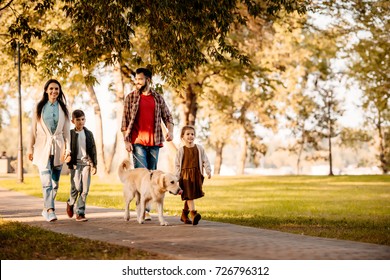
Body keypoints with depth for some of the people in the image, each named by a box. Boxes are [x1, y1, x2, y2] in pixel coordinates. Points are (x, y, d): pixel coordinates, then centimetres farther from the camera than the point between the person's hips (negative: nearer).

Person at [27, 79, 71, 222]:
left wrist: (68, 149, 1)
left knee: (55, 182, 7)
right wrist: (30, 148, 4)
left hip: (58, 147, 2)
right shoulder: (39, 108, 5)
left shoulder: (63, 109, 9)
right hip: (43, 147, -2)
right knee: (46, 181, -15)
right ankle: (50, 210, -22)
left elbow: (66, 131, 8)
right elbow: (33, 129, 6)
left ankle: (47, 208, 21)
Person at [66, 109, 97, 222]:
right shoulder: (70, 134, 2)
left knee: (85, 189, -2)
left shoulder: (89, 134, 10)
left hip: (86, 163, 2)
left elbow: (93, 150, 11)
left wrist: (94, 164, 5)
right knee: (76, 187, -10)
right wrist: (69, 163, -7)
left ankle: (80, 213, 2)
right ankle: (70, 203, 20)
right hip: (75, 163, -2)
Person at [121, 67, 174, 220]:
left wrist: (170, 131, -7)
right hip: (137, 141, -3)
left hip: (154, 142, 3)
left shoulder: (158, 98, 10)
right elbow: (125, 121, 1)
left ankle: (146, 208, 15)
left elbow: (167, 116, 12)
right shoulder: (131, 97, 3)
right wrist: (126, 140, -7)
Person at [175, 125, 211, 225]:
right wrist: (177, 176, 0)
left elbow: (205, 160, 9)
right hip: (185, 175, -3)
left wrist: (208, 171, -2)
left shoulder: (199, 148, 7)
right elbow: (177, 164, 6)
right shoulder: (181, 150, 2)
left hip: (196, 175, 3)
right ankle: (193, 214, -22)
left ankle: (184, 215, 23)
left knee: (191, 196, 7)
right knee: (189, 195, -12)